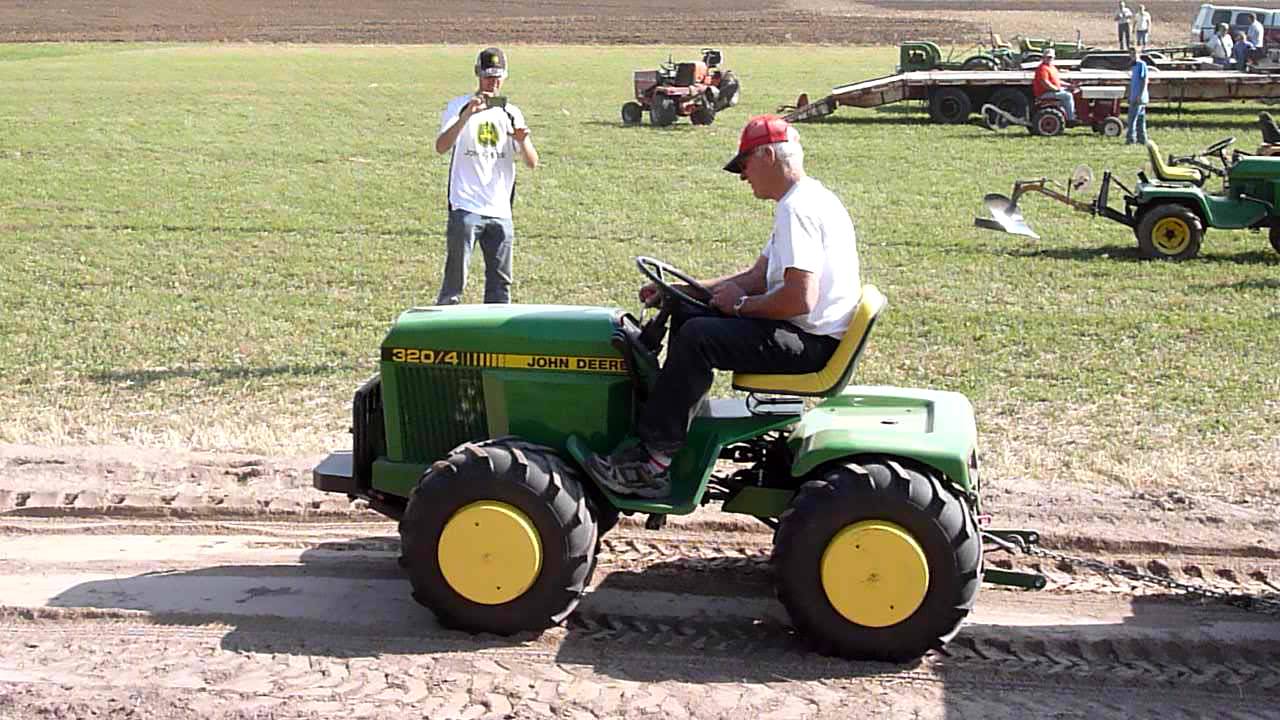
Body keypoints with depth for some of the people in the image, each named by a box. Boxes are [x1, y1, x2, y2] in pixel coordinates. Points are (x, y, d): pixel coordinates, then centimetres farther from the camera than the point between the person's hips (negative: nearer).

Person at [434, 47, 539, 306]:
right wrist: (468, 114, -29)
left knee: (500, 283, 8)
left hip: (500, 211, 4)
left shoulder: (511, 112, 11)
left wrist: (522, 141, -18)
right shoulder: (459, 106, 0)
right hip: (465, 209, -4)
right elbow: (441, 146, -18)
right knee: (454, 280, -5)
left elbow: (532, 163, 4)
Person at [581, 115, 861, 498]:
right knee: (690, 319, 12)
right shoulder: (807, 199, 17)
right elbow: (758, 276, 21)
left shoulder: (796, 209, -18)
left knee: (697, 337, -21)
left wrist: (741, 304, -11)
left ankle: (653, 464, -17)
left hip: (810, 342, -11)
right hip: (811, 334, 11)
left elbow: (799, 299, -28)